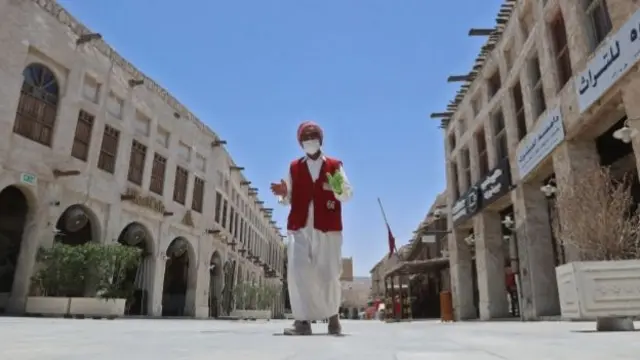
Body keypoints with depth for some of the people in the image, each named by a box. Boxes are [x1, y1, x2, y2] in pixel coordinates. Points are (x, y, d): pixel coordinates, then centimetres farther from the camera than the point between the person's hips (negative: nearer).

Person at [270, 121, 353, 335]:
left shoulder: (335, 166, 11)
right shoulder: (294, 167, 15)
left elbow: (348, 194, 6)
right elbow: (289, 199, 14)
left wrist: (339, 190, -16)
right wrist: (283, 194, -9)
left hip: (327, 227, -1)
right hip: (300, 227, 1)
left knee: (329, 274, 3)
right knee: (297, 270, -12)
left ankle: (332, 315, 26)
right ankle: (303, 320, -6)